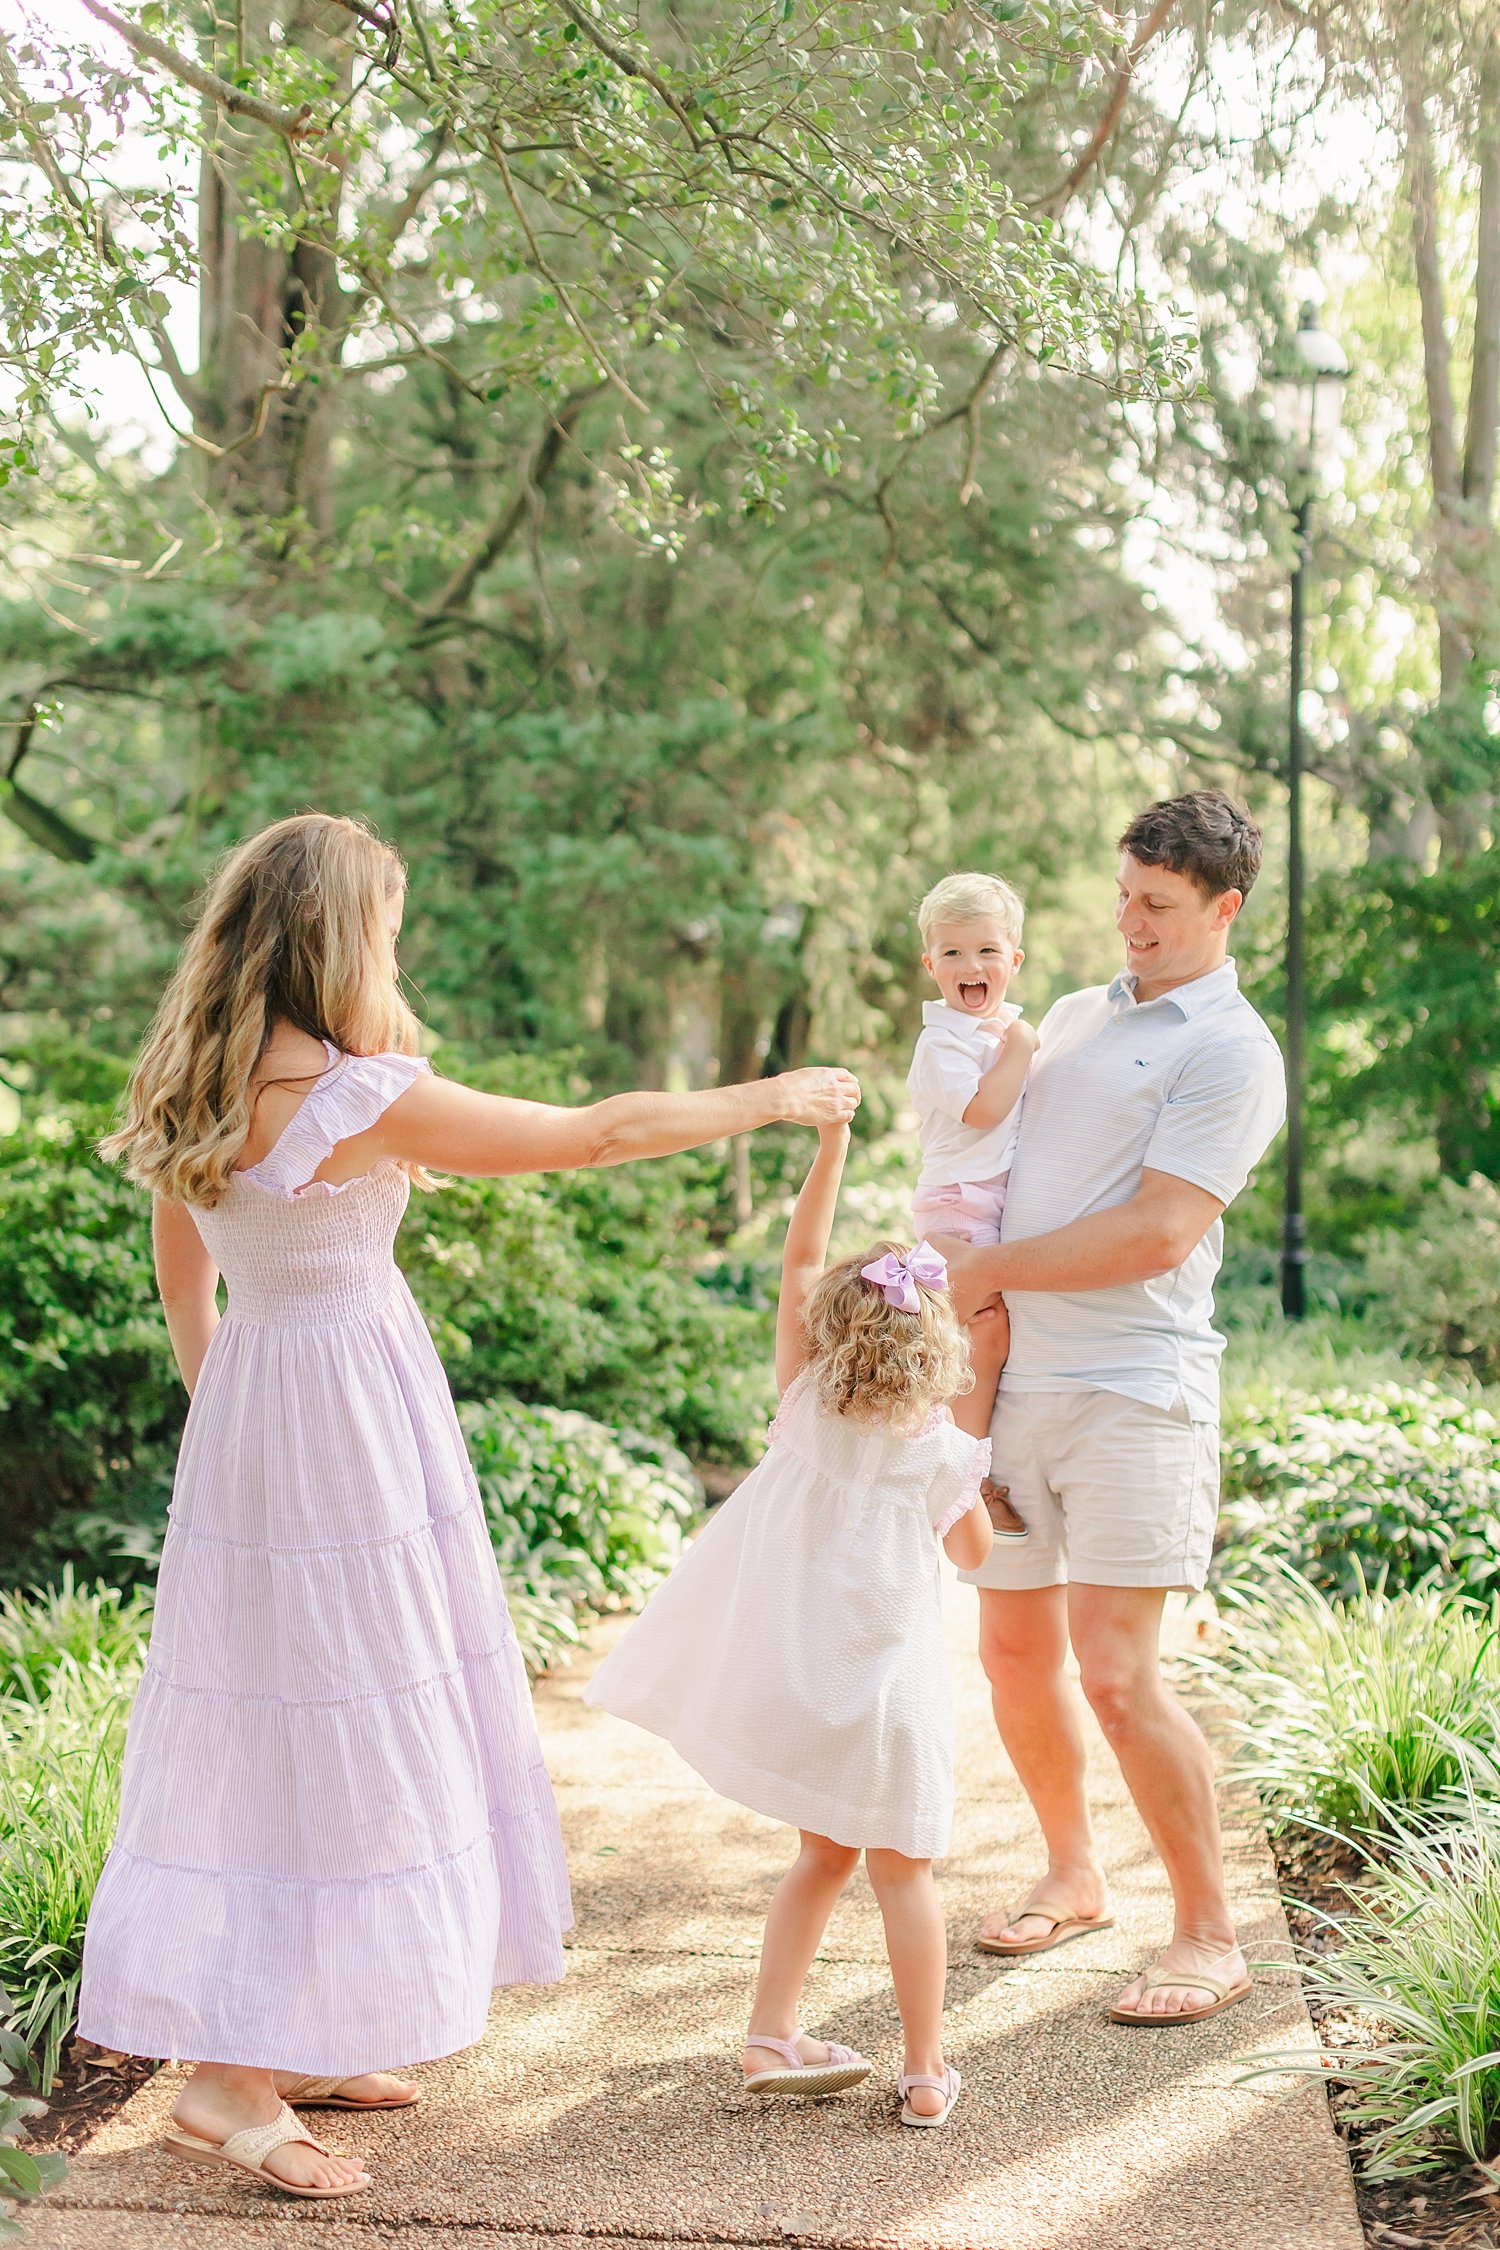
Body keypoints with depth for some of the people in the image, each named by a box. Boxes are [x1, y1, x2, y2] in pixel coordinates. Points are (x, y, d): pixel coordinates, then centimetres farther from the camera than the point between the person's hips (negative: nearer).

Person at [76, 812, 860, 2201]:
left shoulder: (196, 1086, 5)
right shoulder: (355, 1096, -21)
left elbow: (180, 1276, 16)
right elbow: (594, 1135, -15)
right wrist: (777, 1098, -4)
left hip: (256, 1397, 9)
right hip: (339, 1420, -9)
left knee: (292, 1732, 16)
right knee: (323, 1736, -1)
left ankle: (288, 2043, 27)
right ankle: (228, 2087, 5)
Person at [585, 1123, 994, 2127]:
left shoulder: (807, 1404, -2)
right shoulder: (946, 1452, -6)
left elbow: (800, 1258, 2)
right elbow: (979, 1552, 12)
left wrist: (833, 1140, 1)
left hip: (784, 1684, 3)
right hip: (882, 1686, -3)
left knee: (825, 1852, 21)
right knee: (904, 1872, 9)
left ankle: (772, 2033, 19)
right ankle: (926, 2072, 13)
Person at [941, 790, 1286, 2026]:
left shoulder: (1231, 1052, -7)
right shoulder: (1077, 1015, 18)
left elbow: (1157, 1234, -16)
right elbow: (999, 1169, 27)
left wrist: (990, 1271, -10)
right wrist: (931, 1263, 12)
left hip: (1133, 1391, -7)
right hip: (1017, 1381, 7)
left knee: (1118, 1672, -11)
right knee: (1014, 1653, 12)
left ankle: (1211, 1934, 4)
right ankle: (1074, 1876, 32)